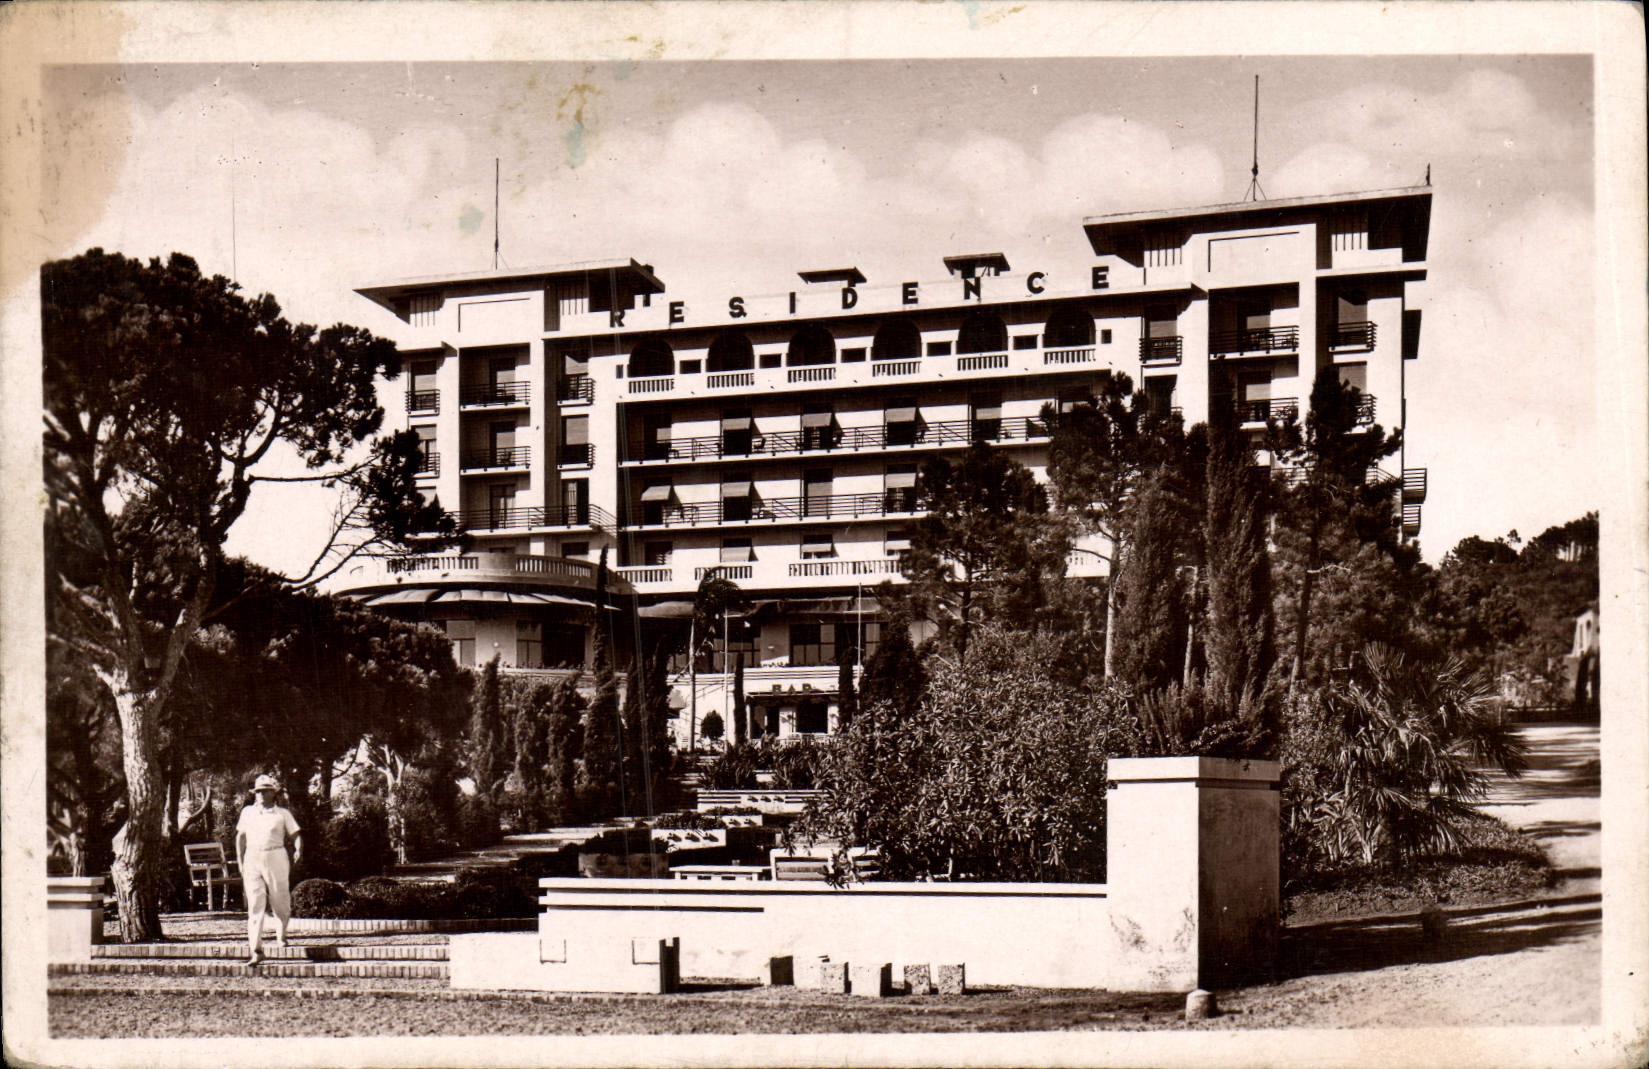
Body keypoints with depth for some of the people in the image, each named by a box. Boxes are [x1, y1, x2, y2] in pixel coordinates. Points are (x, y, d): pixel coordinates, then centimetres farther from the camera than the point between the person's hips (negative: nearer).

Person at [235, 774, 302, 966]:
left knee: (280, 901, 7)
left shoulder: (283, 813, 5)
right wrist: (240, 861, 9)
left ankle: (281, 935, 36)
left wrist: (298, 850, -17)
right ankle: (256, 951, -11)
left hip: (276, 858, -1)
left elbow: (295, 835, 3)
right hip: (252, 859, 1)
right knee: (255, 905, -7)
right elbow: (240, 837, 16)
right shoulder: (247, 812, 12)